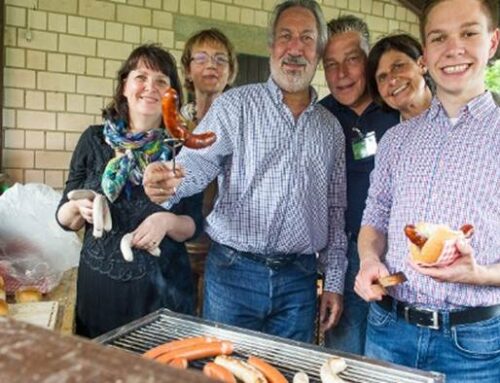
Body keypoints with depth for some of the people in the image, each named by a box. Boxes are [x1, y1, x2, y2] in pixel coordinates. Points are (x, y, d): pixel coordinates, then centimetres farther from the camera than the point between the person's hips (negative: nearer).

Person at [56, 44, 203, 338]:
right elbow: (64, 218, 6)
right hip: (99, 285, 1)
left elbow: (194, 226, 1)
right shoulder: (95, 139, 1)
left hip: (162, 288, -1)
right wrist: (79, 209, -15)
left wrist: (167, 221, -18)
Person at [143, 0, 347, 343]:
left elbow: (336, 211, 12)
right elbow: (198, 162, -14)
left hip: (299, 280, 3)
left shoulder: (331, 127, 10)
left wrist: (335, 281, 9)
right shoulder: (236, 105, -1)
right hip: (234, 272, -3)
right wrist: (168, 183, -37)